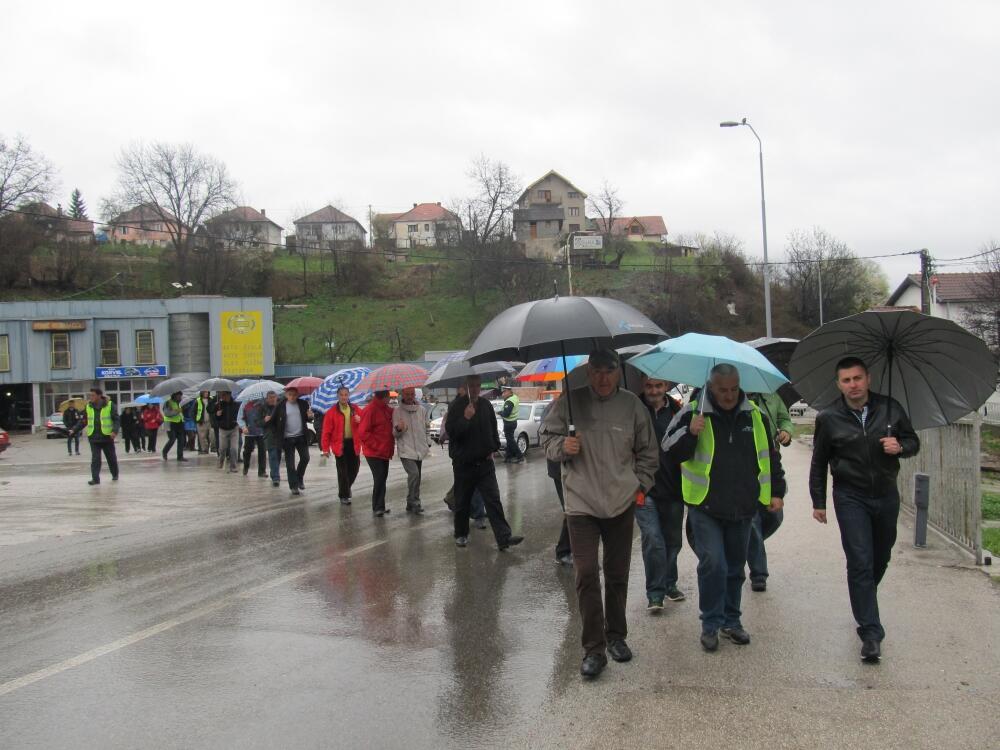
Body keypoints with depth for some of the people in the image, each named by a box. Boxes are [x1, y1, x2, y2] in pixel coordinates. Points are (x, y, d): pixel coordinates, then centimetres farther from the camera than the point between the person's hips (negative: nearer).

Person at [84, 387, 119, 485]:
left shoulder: (109, 405, -5)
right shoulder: (88, 407, 5)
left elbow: (117, 420, -6)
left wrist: (115, 431, -20)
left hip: (107, 437, -2)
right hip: (94, 438, 2)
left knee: (111, 458, 11)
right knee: (95, 459, -5)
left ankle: (115, 475, 29)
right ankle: (95, 478, -5)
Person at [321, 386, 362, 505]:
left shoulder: (356, 410, 6)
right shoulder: (332, 412, -4)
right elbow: (326, 431, -6)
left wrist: (360, 420, -10)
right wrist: (325, 448, -9)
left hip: (353, 443, 4)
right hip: (339, 444, -3)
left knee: (354, 468, 9)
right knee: (342, 471, -1)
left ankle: (346, 488, 36)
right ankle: (343, 496, 11)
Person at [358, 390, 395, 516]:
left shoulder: (387, 409, 10)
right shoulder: (370, 410, -15)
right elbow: (362, 432, -18)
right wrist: (376, 446, -17)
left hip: (385, 452, 8)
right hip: (374, 453, -8)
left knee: (382, 478, 13)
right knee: (379, 478, -10)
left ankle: (379, 507, 21)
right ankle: (378, 508, -1)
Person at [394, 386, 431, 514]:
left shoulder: (422, 410, 7)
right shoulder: (397, 411, -4)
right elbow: (395, 434, -3)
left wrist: (427, 442, 12)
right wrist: (398, 429, -24)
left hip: (419, 450, 5)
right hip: (406, 450, -5)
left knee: (416, 477, 10)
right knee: (414, 474, -21)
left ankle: (412, 504, 21)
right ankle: (413, 502, -11)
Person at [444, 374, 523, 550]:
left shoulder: (486, 405, 7)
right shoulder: (457, 406, -7)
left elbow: (493, 429, 20)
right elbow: (450, 431, -16)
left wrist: (493, 448, 9)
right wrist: (465, 418, -30)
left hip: (485, 462, 3)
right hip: (463, 463, -3)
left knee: (493, 499, -5)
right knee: (462, 502, 8)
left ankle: (504, 537, -11)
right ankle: (461, 534, 26)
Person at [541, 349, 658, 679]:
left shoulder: (632, 405, 3)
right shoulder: (570, 402, -2)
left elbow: (648, 452, 13)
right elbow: (547, 438, 7)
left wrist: (640, 485, 4)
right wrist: (562, 446, -14)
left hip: (622, 503, 2)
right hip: (581, 503, -2)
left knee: (618, 574, 12)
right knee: (586, 574, -9)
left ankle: (616, 637, 29)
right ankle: (593, 649, 0)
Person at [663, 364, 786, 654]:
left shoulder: (755, 416, 5)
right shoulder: (692, 413, -6)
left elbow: (770, 456, 16)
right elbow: (670, 451, -7)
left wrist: (776, 492, 13)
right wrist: (689, 433, -24)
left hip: (742, 509, 4)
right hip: (705, 507, -4)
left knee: (735, 567, 13)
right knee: (712, 564, -10)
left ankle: (731, 620, 27)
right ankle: (711, 624, 4)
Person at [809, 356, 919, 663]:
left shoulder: (890, 408, 0)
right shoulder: (829, 419, -4)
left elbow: (913, 441, 10)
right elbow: (819, 463, 5)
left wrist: (900, 447, -14)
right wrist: (818, 502, 5)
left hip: (886, 496, 3)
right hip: (851, 497, -3)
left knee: (881, 558, 16)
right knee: (860, 562, -10)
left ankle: (864, 603, 42)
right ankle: (870, 632, -9)